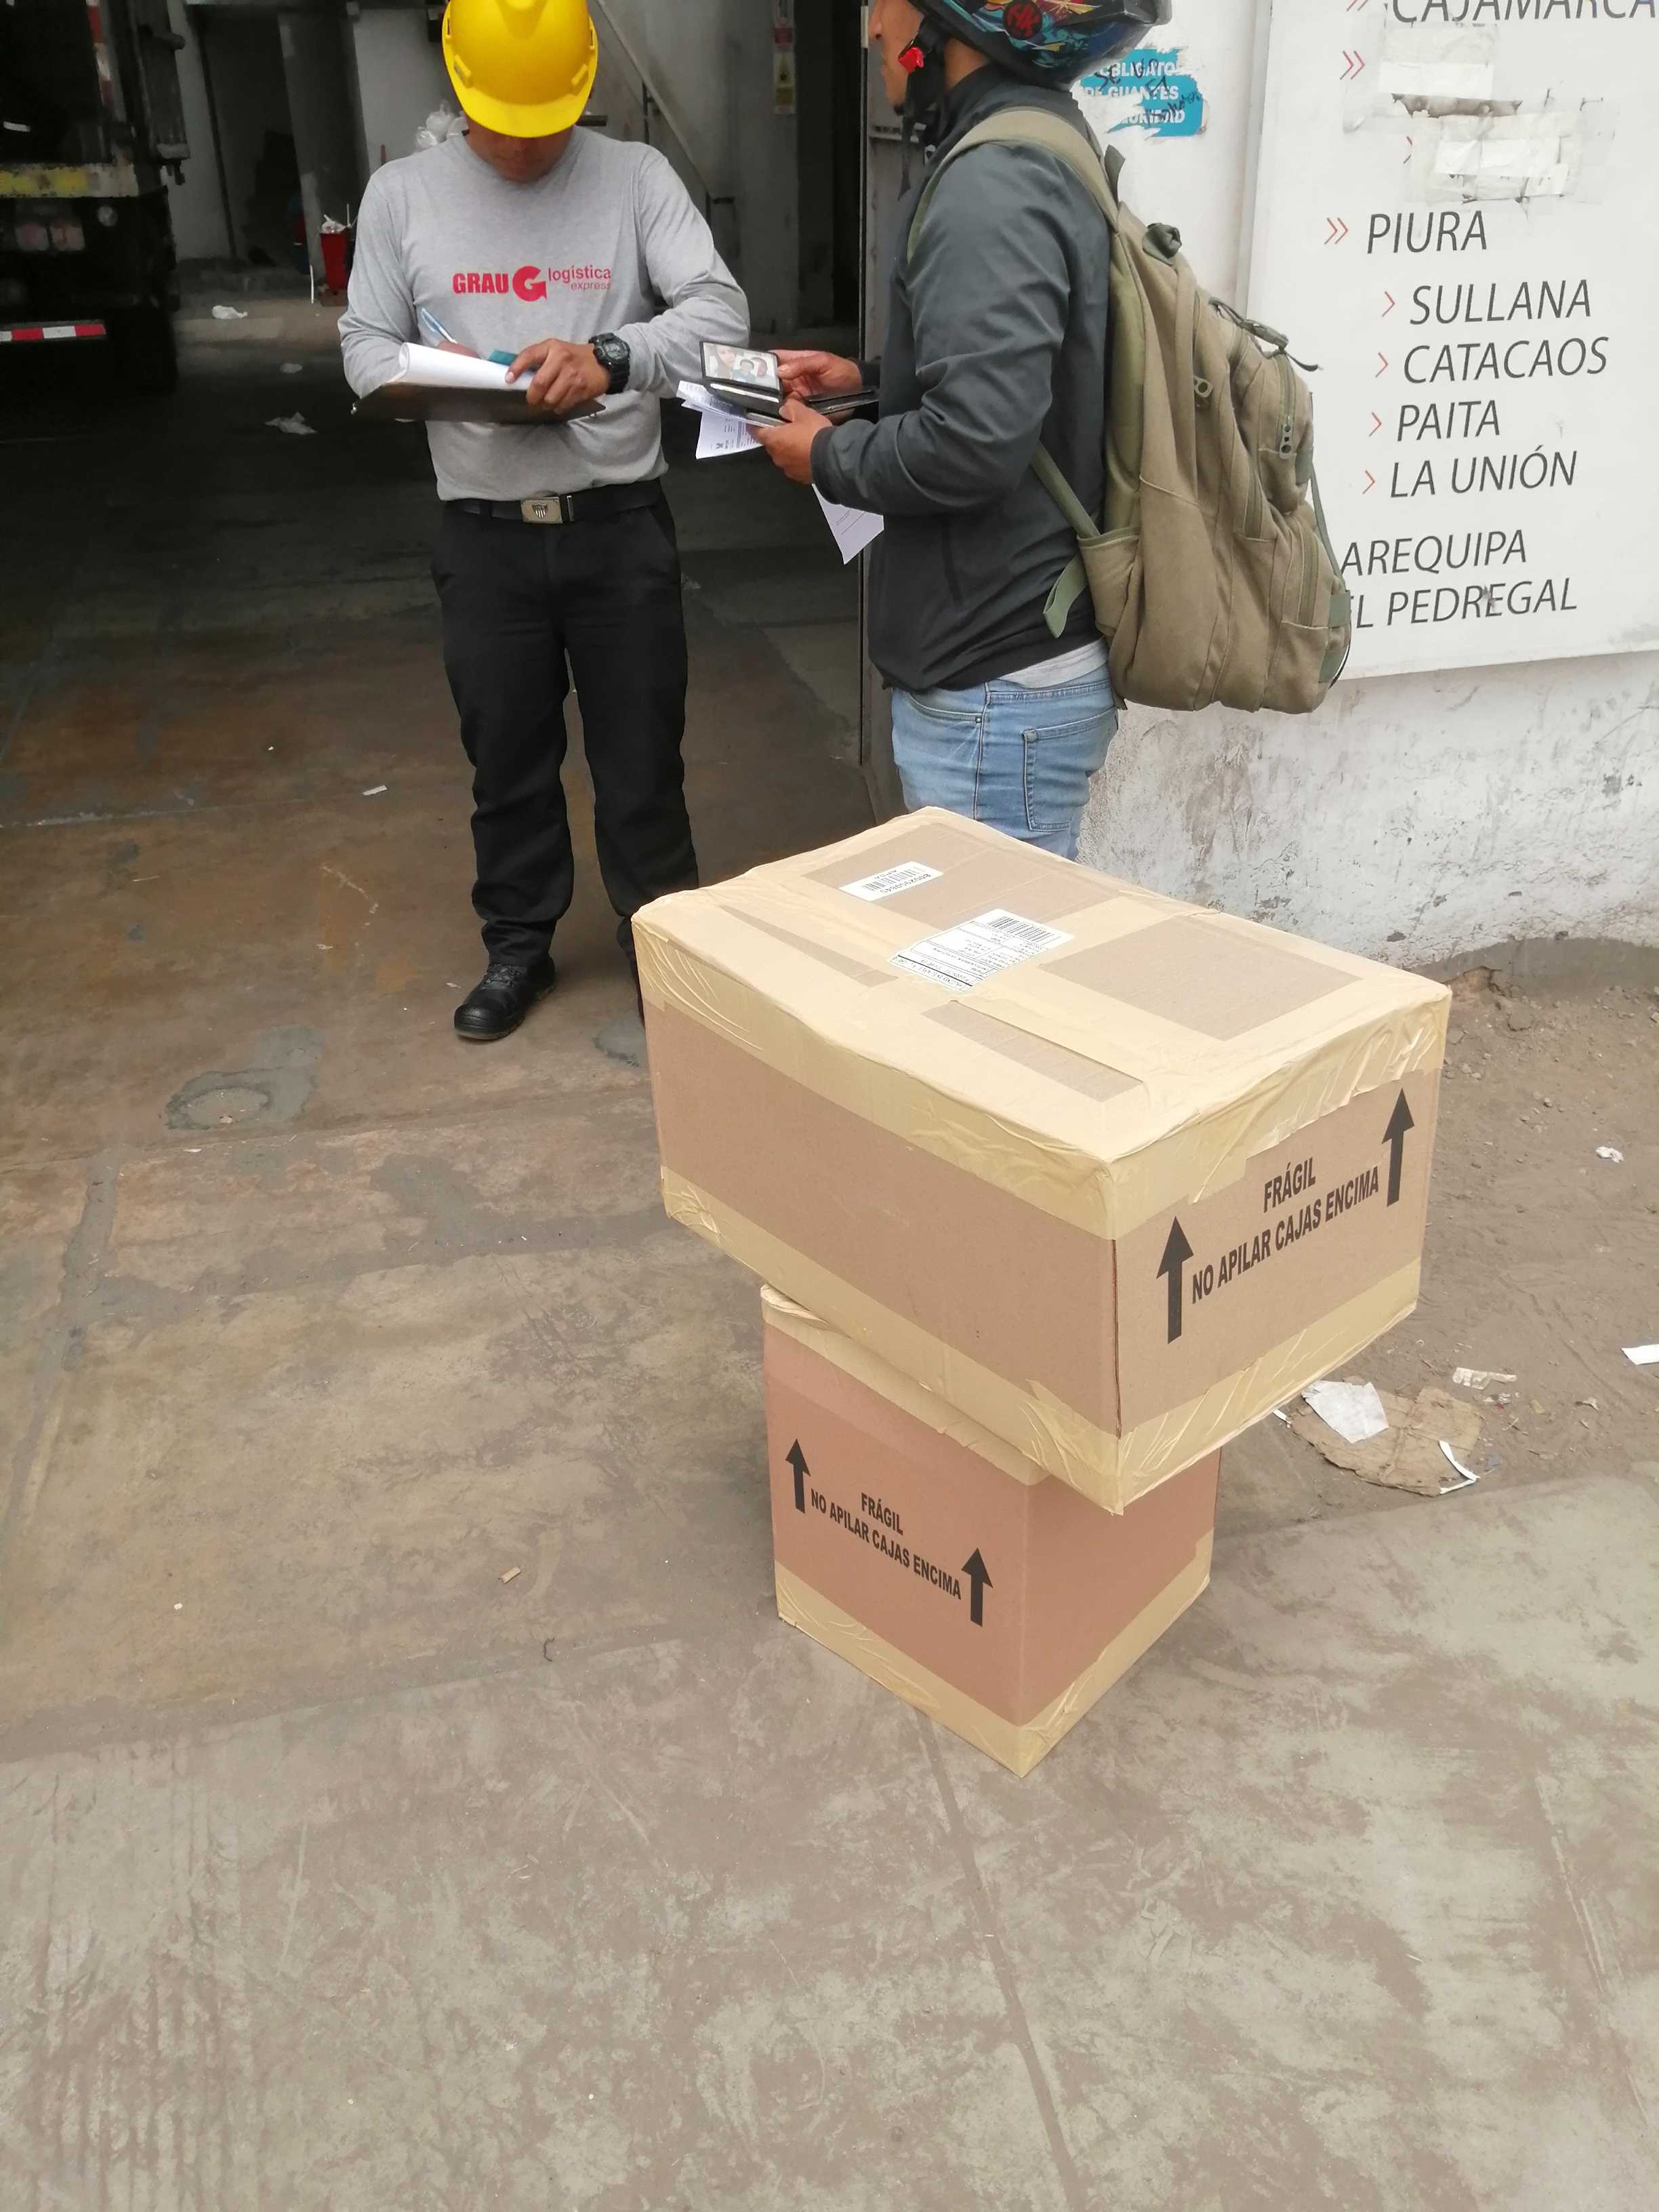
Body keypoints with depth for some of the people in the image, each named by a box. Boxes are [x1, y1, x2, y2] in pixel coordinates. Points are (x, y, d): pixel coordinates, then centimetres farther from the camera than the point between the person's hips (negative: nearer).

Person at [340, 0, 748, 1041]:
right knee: (507, 757, 12)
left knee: (643, 756, 7)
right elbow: (365, 340, 9)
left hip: (619, 523, -1)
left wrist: (612, 358, -29)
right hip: (485, 532, 2)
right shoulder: (402, 192, 4)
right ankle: (520, 945, 30)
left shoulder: (638, 177, -1)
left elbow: (721, 311, -11)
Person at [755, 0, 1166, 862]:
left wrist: (828, 455, -11)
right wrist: (869, 379, 15)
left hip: (999, 689, -10)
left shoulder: (993, 186, -19)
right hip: (1016, 656, 10)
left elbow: (975, 440, -28)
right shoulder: (1040, 149, 12)